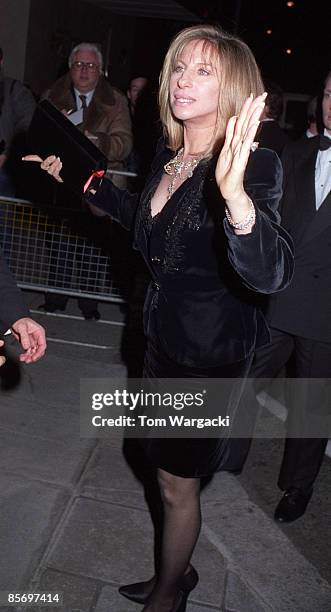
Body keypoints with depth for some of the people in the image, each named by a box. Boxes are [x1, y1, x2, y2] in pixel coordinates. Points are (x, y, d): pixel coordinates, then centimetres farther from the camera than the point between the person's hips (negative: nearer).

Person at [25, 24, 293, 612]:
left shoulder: (255, 166, -22)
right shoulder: (167, 154, 1)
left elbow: (270, 273, -38)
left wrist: (234, 194, -56)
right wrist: (85, 182, 16)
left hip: (211, 350, -7)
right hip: (164, 332, 7)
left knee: (177, 481, 11)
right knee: (172, 469, 22)